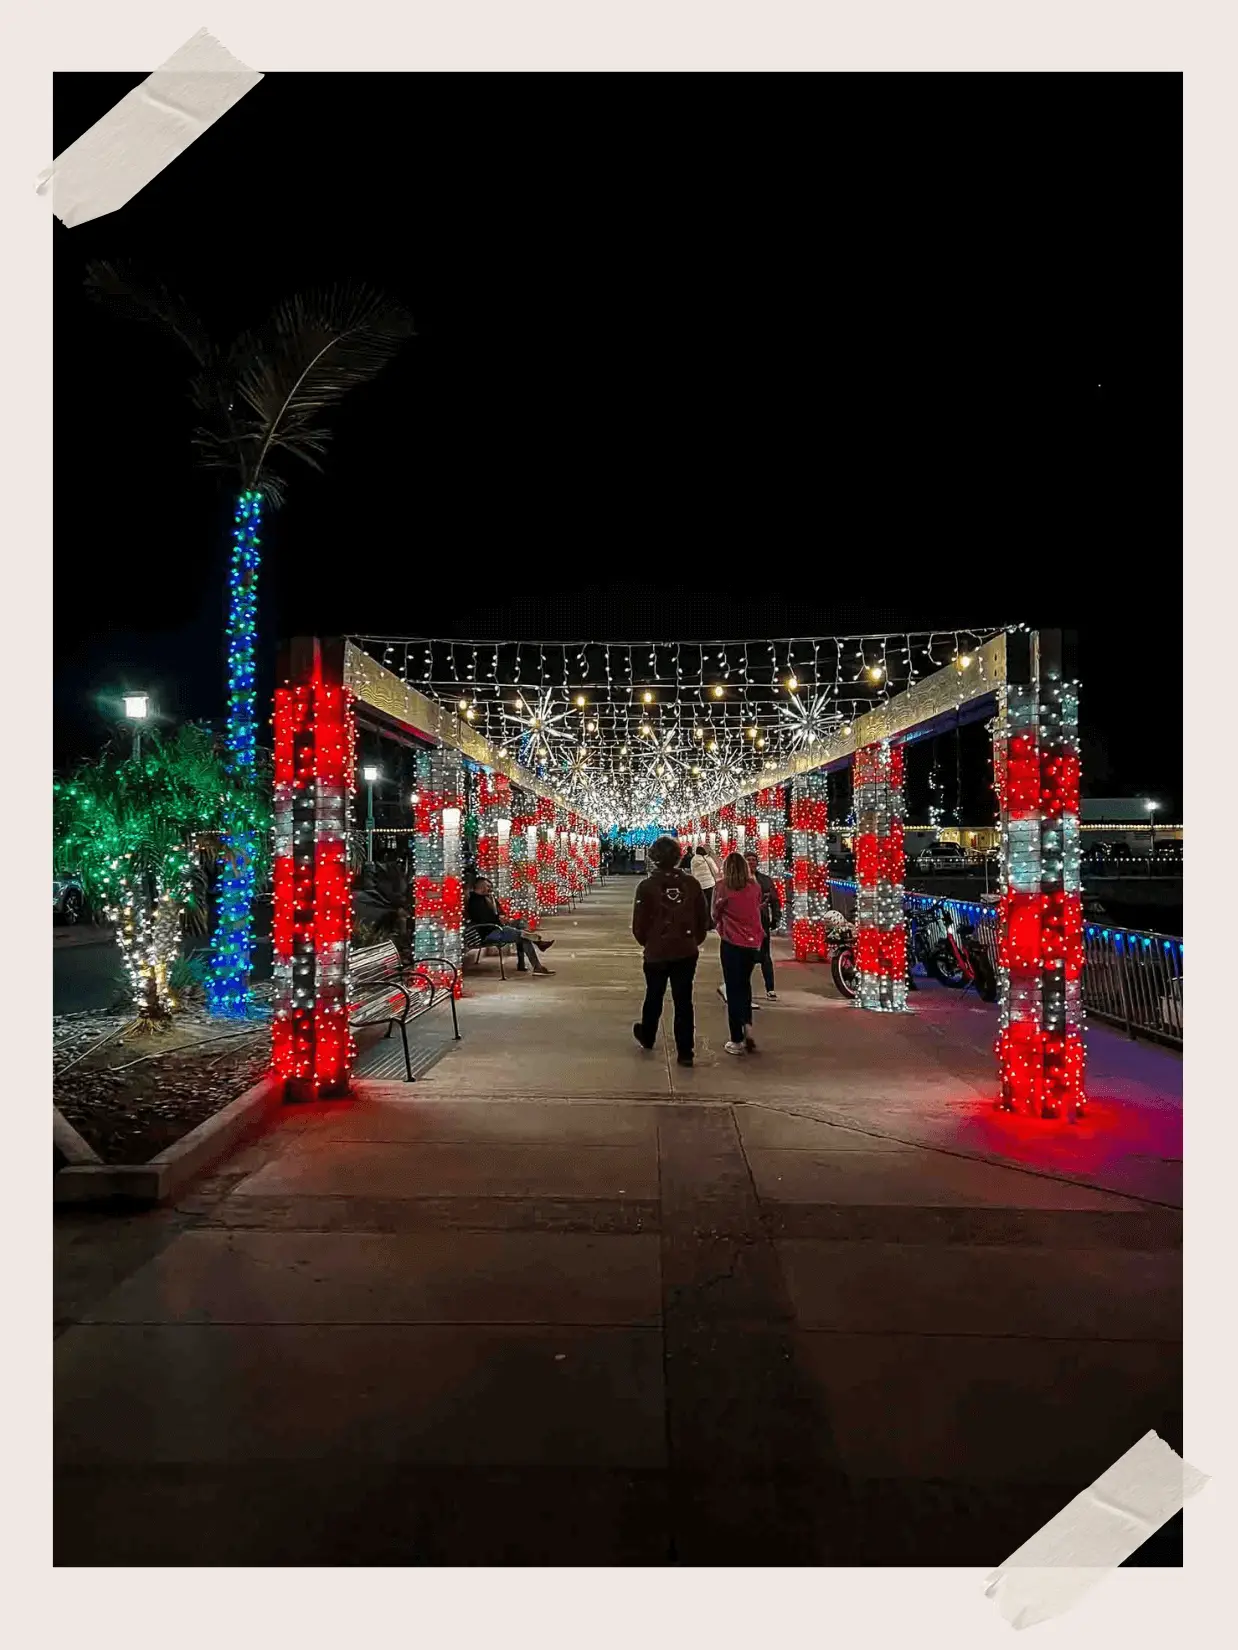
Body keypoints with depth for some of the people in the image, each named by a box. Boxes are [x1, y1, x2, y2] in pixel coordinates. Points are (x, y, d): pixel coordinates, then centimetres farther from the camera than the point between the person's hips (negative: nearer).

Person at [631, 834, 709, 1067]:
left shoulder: (646, 886, -12)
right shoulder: (691, 883, -4)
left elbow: (639, 924, -8)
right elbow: (703, 919, 2)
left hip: (656, 953, -1)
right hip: (686, 952, 1)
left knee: (654, 997, 19)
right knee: (683, 1000, 6)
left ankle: (647, 1037, 40)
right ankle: (685, 1051, 6)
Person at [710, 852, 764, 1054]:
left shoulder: (722, 888, -8)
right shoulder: (754, 887, 0)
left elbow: (715, 915, 4)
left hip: (732, 943, -3)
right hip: (753, 942, 3)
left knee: (733, 989, 6)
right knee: (745, 985, 22)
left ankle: (737, 1041, 10)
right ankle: (747, 1028, 11)